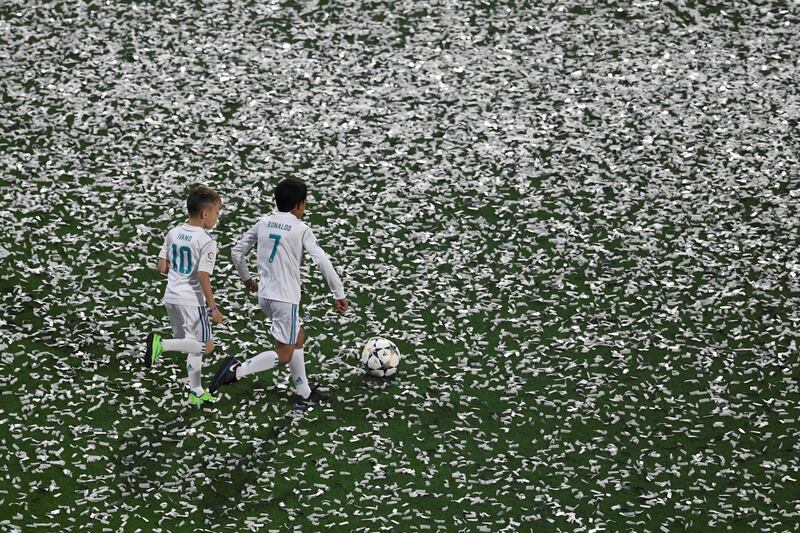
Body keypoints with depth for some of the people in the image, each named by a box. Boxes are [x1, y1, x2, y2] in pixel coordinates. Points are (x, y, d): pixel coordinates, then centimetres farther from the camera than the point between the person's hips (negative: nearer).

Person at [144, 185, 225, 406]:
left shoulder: (173, 233, 6)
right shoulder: (207, 241, -15)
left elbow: (162, 267, 9)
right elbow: (203, 277, -19)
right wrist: (213, 307, -12)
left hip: (171, 297, 8)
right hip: (192, 299, -8)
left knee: (194, 347, 18)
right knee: (206, 345, -1)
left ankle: (196, 392, 22)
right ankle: (162, 344, -18)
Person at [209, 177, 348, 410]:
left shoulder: (264, 223, 6)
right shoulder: (301, 230, -10)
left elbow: (237, 252, 11)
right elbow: (323, 263, -15)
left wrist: (247, 279, 26)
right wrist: (339, 294, -7)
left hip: (265, 295, 8)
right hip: (285, 297, -7)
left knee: (298, 337, 23)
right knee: (283, 355, 2)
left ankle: (304, 394, 26)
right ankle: (237, 370, -13)